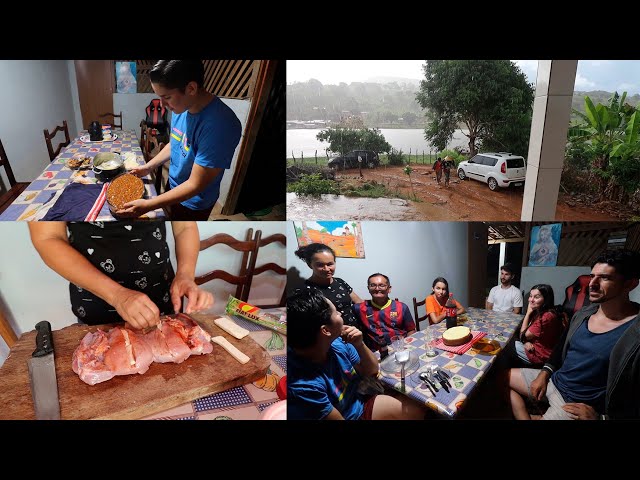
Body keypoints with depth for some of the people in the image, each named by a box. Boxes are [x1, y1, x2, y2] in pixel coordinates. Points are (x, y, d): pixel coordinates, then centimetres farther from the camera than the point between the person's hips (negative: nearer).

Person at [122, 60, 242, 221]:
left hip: (193, 202, -7)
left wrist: (148, 205, -29)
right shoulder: (181, 108, -11)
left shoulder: (219, 125, -37)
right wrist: (149, 166, 3)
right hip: (174, 187, 7)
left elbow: (195, 185, -32)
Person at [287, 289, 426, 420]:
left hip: (359, 403, 6)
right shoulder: (303, 386, -37)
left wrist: (360, 345, -19)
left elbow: (371, 371, 1)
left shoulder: (336, 343, -15)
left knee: (416, 410, 7)